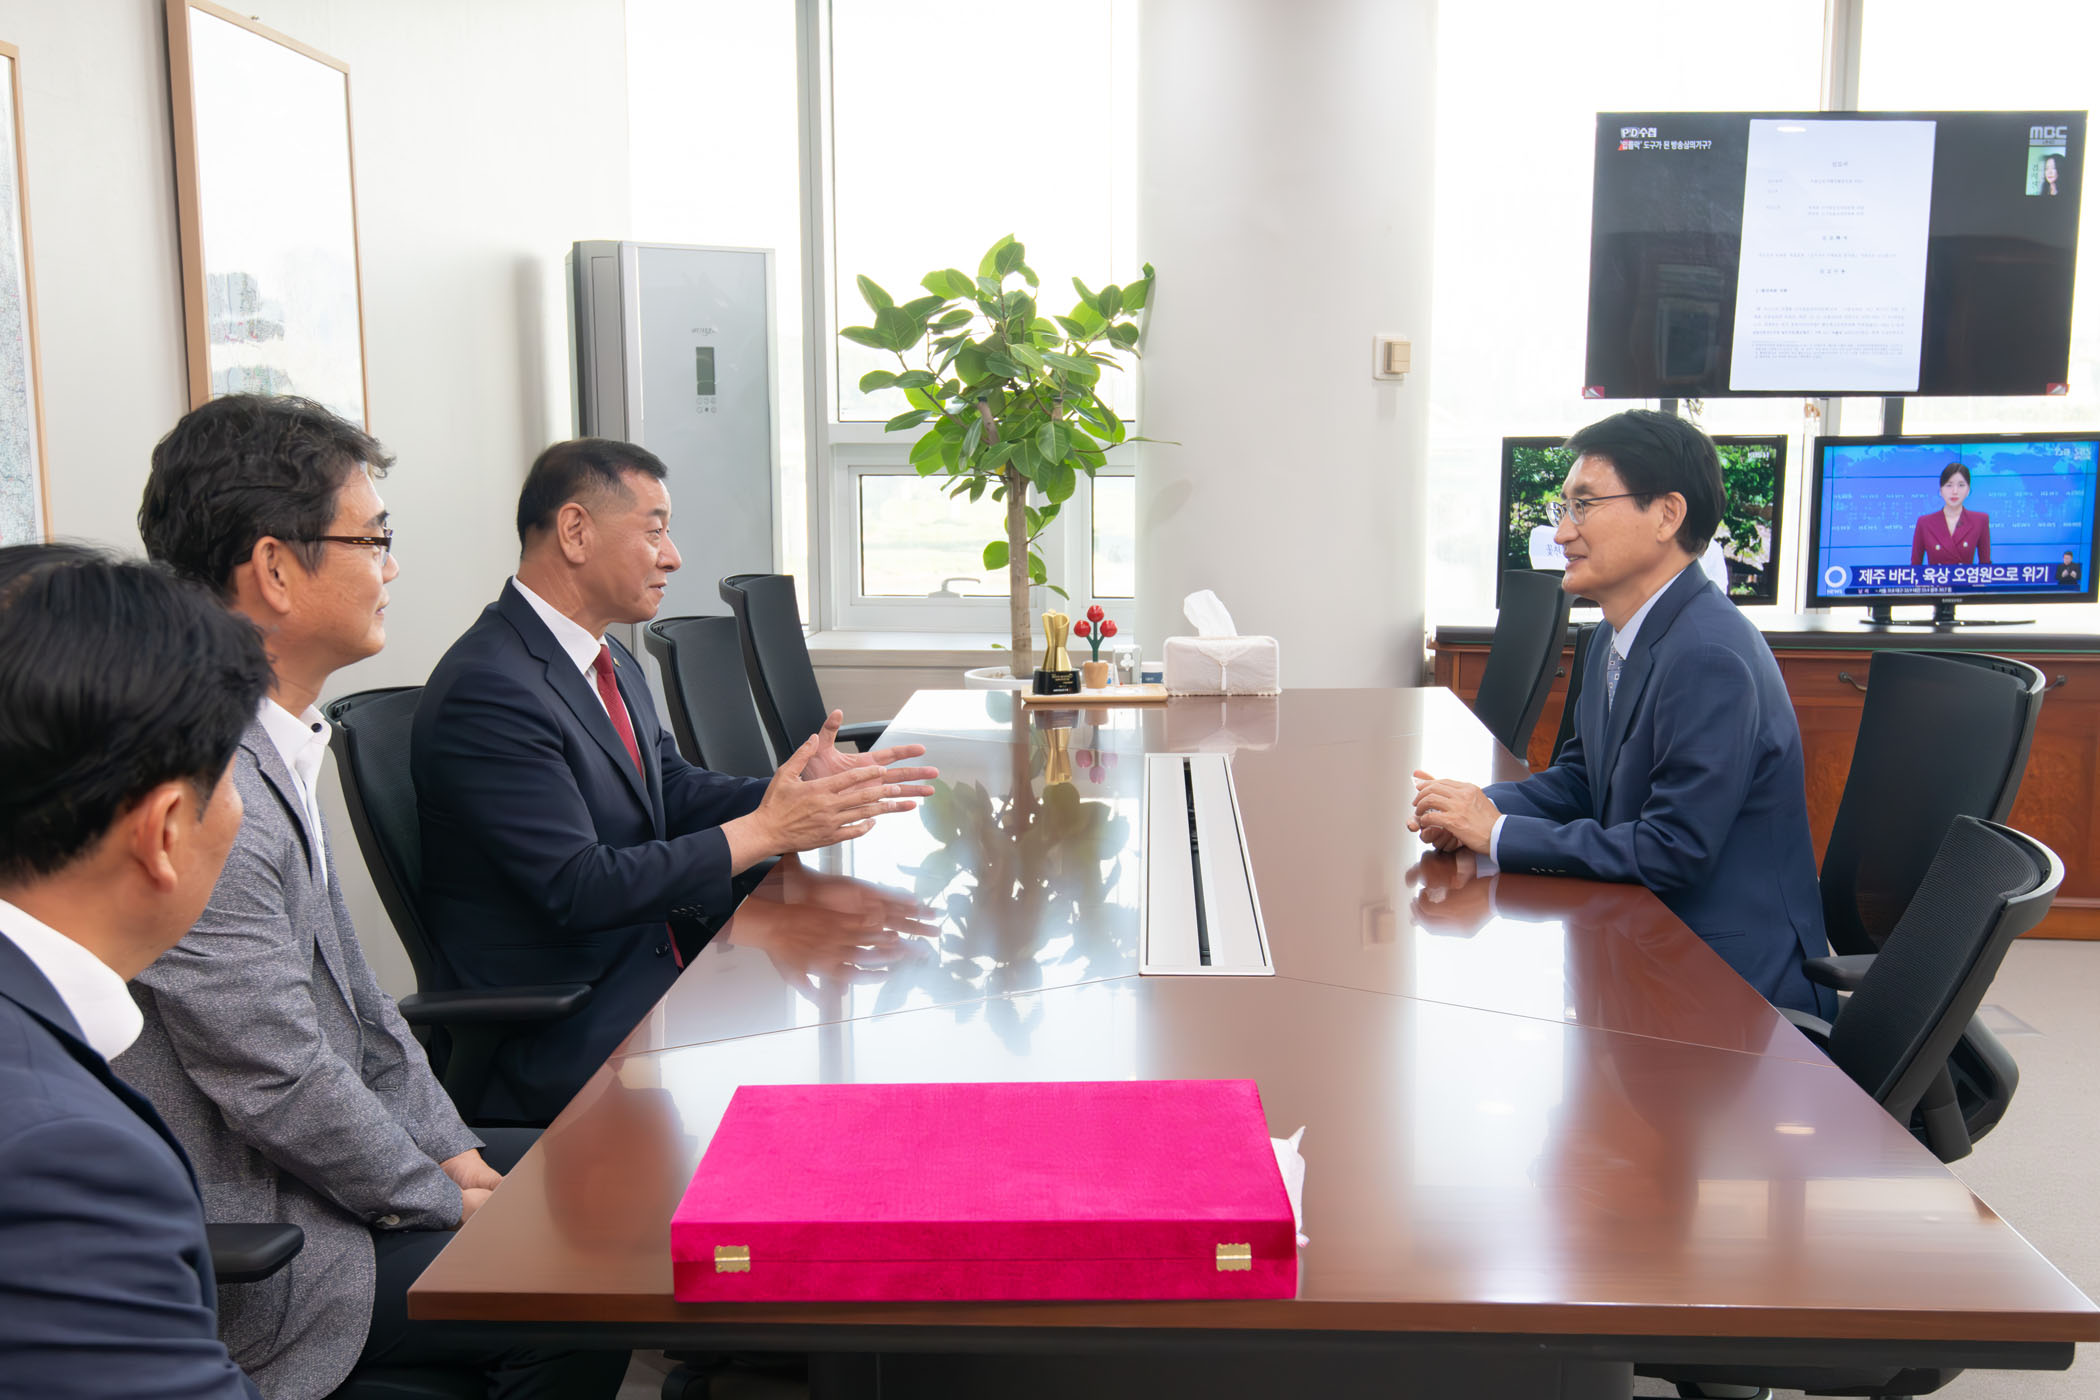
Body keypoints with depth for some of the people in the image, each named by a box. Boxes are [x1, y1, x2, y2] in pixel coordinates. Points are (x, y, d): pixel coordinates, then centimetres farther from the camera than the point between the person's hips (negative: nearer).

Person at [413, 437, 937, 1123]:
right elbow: (577, 888, -25)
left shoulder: (611, 661, 10)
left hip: (648, 958, 9)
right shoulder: (487, 688, -20)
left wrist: (798, 789, -2)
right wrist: (763, 831, -21)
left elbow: (673, 791, 16)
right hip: (558, 1034, -9)